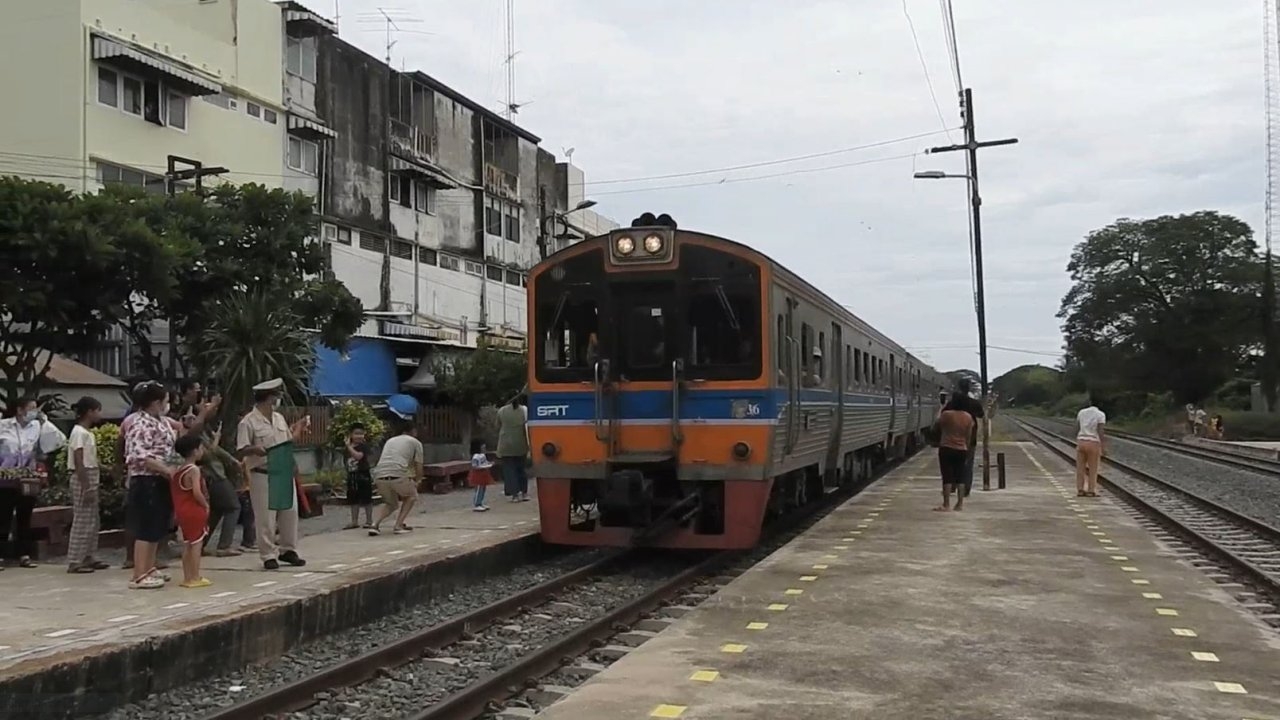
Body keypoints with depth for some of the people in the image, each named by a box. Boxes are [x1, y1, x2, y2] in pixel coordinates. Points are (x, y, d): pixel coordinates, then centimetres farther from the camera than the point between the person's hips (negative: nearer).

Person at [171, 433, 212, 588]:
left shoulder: (178, 471, 11)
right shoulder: (194, 470, -15)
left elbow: (175, 492, 12)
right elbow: (197, 492, -25)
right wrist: (206, 505, -11)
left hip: (182, 511, 9)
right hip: (195, 511, -9)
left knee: (187, 545, 13)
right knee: (196, 544, -3)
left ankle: (187, 577, 16)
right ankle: (195, 578, -1)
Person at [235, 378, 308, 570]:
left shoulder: (279, 418, 12)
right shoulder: (248, 422, -11)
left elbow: (289, 442, 18)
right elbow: (241, 450, -14)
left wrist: (299, 431, 4)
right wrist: (255, 449, -33)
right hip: (262, 475, -7)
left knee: (289, 513, 10)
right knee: (265, 518, -2)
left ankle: (288, 550, 22)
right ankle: (268, 556, 6)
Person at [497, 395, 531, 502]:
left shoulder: (501, 411, 3)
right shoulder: (524, 410, -1)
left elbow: (498, 428, 7)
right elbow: (526, 428, -6)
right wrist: (528, 444, -1)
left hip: (506, 445, -1)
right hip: (520, 445, 1)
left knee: (509, 469, 2)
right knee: (521, 468, 14)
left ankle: (515, 494, -3)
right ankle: (524, 492, 15)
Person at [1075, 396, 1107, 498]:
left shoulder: (1081, 412, 5)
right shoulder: (1100, 415, -9)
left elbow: (1077, 429, 7)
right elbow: (1101, 432, -16)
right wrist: (1104, 447, -13)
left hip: (1081, 442, 4)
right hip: (1093, 444, -4)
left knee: (1081, 468, 8)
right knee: (1092, 469, 4)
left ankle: (1080, 490, 7)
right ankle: (1091, 491, 4)